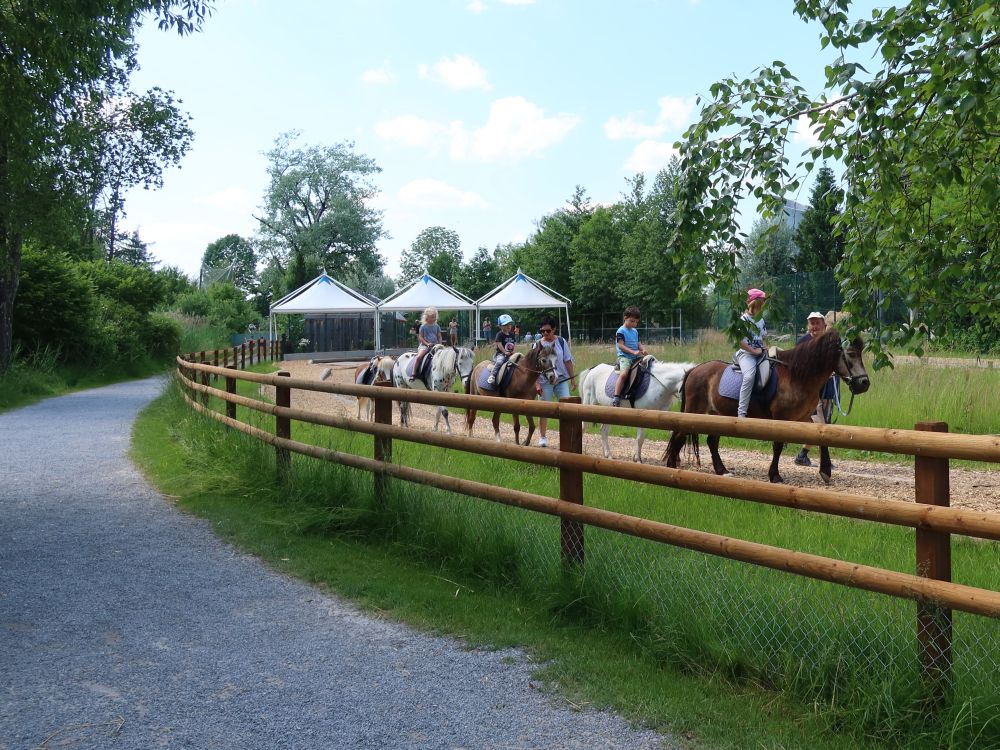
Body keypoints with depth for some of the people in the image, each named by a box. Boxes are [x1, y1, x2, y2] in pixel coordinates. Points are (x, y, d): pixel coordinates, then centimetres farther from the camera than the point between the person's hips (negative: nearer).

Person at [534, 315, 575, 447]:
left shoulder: (561, 341, 0)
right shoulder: (538, 345, -3)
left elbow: (568, 361, 5)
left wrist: (572, 378, 3)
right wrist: (537, 384, -10)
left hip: (561, 380, 1)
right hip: (545, 382, -1)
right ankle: (542, 437, 17)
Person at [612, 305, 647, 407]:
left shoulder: (635, 331, 19)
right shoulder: (621, 331, -5)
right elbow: (621, 345, -13)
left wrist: (642, 350, -1)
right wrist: (633, 352, -21)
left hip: (636, 357, 8)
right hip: (624, 357, -8)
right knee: (624, 373, -30)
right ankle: (616, 398, -33)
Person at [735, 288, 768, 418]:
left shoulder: (761, 320, 16)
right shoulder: (744, 319, -8)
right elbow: (739, 341, -16)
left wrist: (764, 348, 6)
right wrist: (754, 351, -14)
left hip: (760, 352, 8)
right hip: (745, 353, -8)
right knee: (749, 376, -33)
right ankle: (741, 413, -34)